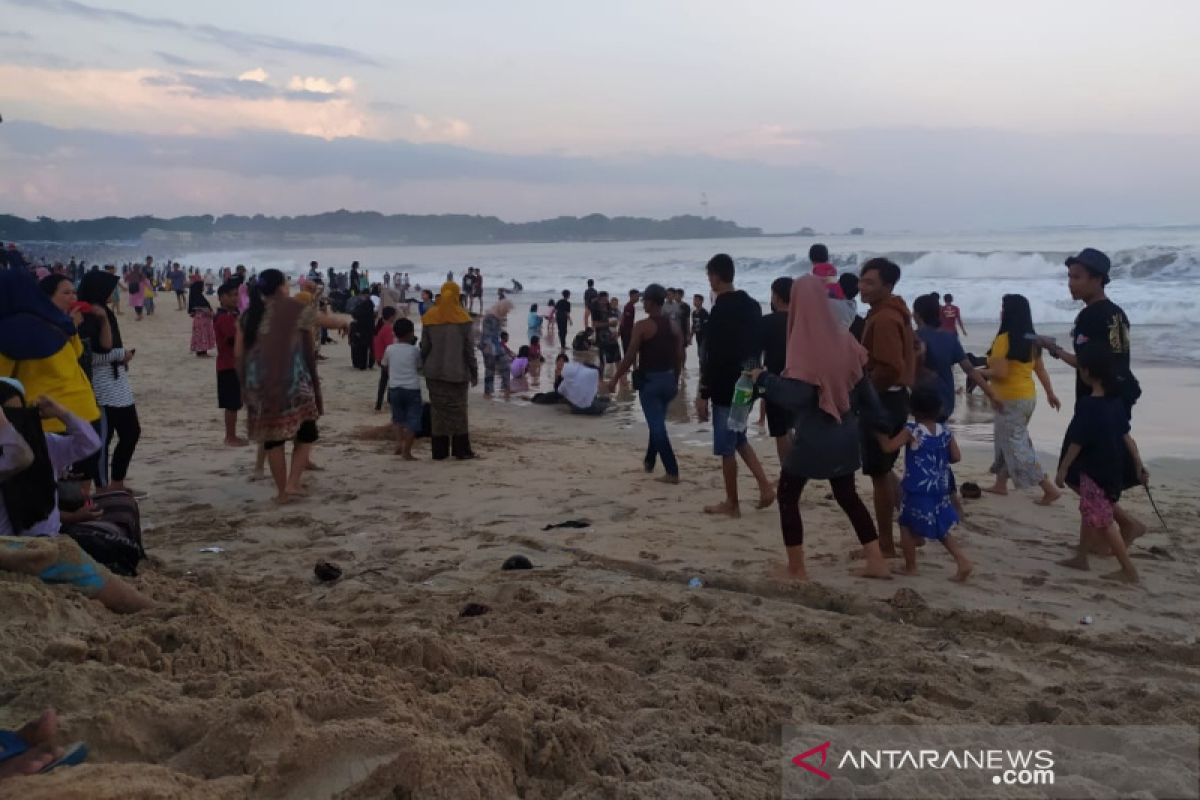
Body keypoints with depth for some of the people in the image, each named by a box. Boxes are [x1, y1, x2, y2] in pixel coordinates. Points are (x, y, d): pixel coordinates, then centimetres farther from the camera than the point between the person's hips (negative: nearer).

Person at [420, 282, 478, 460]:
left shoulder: (429, 317, 1)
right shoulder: (462, 318, -5)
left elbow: (425, 347, 4)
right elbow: (469, 348, -4)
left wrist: (425, 368, 14)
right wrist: (474, 372, 2)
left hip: (435, 373, 2)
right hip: (458, 373, -2)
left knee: (438, 410, 7)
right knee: (458, 410, 7)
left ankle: (439, 450, 7)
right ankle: (461, 450, 7)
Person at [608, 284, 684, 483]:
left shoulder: (642, 326, -12)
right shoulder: (674, 328, 5)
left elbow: (629, 357, -14)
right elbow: (679, 358, 9)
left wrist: (614, 379, -5)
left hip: (649, 381, -6)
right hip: (668, 380, 6)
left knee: (657, 426, -3)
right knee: (657, 423, 23)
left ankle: (672, 472, -6)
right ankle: (649, 461, 37)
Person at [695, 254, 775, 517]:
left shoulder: (721, 310, -18)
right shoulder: (751, 305, 8)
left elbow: (714, 357, -20)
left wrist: (703, 394, -15)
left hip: (727, 387, -9)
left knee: (726, 448, 2)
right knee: (739, 438, 22)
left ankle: (731, 503, 11)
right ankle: (765, 486, 11)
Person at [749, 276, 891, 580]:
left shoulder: (804, 346, -18)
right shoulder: (843, 339, 2)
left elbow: (796, 397, -23)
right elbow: (863, 386, 8)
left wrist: (763, 379, -11)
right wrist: (879, 423, 16)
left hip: (813, 438, -7)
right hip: (844, 434, 7)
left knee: (787, 497, 9)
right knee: (847, 495, 21)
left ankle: (796, 568, 12)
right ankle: (876, 561, 22)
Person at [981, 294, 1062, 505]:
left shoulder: (1003, 339, -19)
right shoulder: (1032, 339, 5)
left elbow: (1000, 373, -24)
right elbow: (1040, 369, 12)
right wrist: (1050, 393, 22)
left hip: (1010, 400, -9)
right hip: (1028, 397, 9)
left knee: (1016, 447, -2)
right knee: (1007, 441, 20)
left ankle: (1049, 488, -4)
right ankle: (1001, 484, 28)